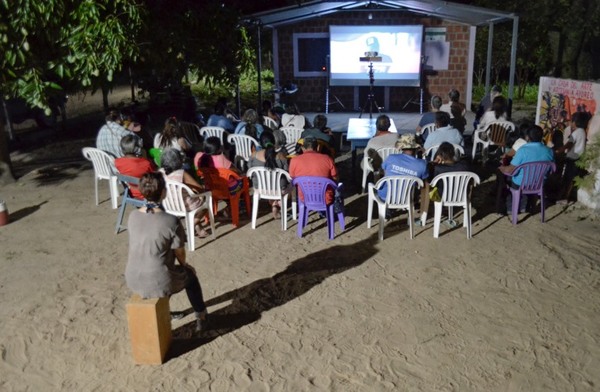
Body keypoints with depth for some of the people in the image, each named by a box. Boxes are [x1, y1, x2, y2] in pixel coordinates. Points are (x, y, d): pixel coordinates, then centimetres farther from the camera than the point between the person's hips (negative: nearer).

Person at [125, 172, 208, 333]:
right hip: (159, 284, -5)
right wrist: (184, 264, 17)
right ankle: (201, 316, 44)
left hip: (133, 281, 5)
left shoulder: (133, 217, -5)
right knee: (190, 274, 26)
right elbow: (180, 253, -8)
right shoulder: (171, 221, -21)